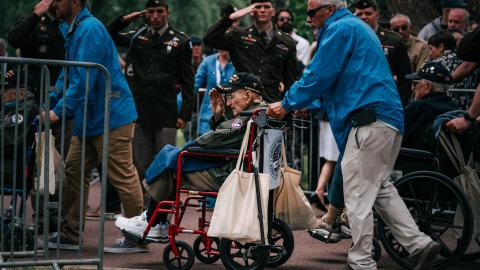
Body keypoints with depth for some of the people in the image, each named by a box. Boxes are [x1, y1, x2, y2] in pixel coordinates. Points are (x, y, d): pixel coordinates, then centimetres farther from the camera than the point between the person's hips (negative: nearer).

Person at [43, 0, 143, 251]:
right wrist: (49, 106, 10)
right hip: (89, 119, 10)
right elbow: (67, 76, 20)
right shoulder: (74, 31, 16)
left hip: (111, 117, -10)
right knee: (73, 172, 9)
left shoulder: (90, 30, -16)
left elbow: (84, 79, -22)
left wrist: (60, 111, -20)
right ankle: (69, 235, 14)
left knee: (123, 178, -4)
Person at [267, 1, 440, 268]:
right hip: (390, 117, 10)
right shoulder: (358, 27, 25)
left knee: (358, 195, -5)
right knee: (380, 188, 16)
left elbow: (318, 76, -10)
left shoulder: (339, 29, -7)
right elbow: (336, 79, 31)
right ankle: (420, 244, 10)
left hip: (369, 120, -10)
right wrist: (305, 105, 28)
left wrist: (287, 104, 0)